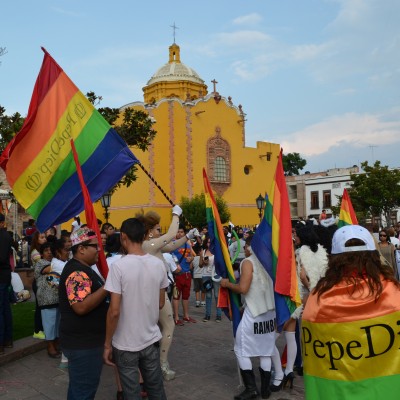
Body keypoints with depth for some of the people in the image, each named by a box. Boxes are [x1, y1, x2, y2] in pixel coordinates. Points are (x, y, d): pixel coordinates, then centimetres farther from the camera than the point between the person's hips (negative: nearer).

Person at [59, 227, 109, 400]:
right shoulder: (77, 272, -21)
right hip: (83, 343, -11)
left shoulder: (83, 269, 13)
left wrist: (106, 288, 11)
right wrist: (107, 287, -27)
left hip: (86, 340, 11)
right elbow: (81, 307, -30)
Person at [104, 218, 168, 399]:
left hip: (126, 344, -4)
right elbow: (161, 304, 6)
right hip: (152, 340, 4)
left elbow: (114, 311, -18)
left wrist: (107, 344, -7)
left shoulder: (119, 266, -18)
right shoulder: (158, 264, -3)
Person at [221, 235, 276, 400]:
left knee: (241, 350, 6)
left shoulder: (248, 262, -9)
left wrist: (227, 284, -3)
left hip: (254, 312, -7)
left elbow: (243, 288, -18)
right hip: (271, 312, 7)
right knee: (266, 351, 14)